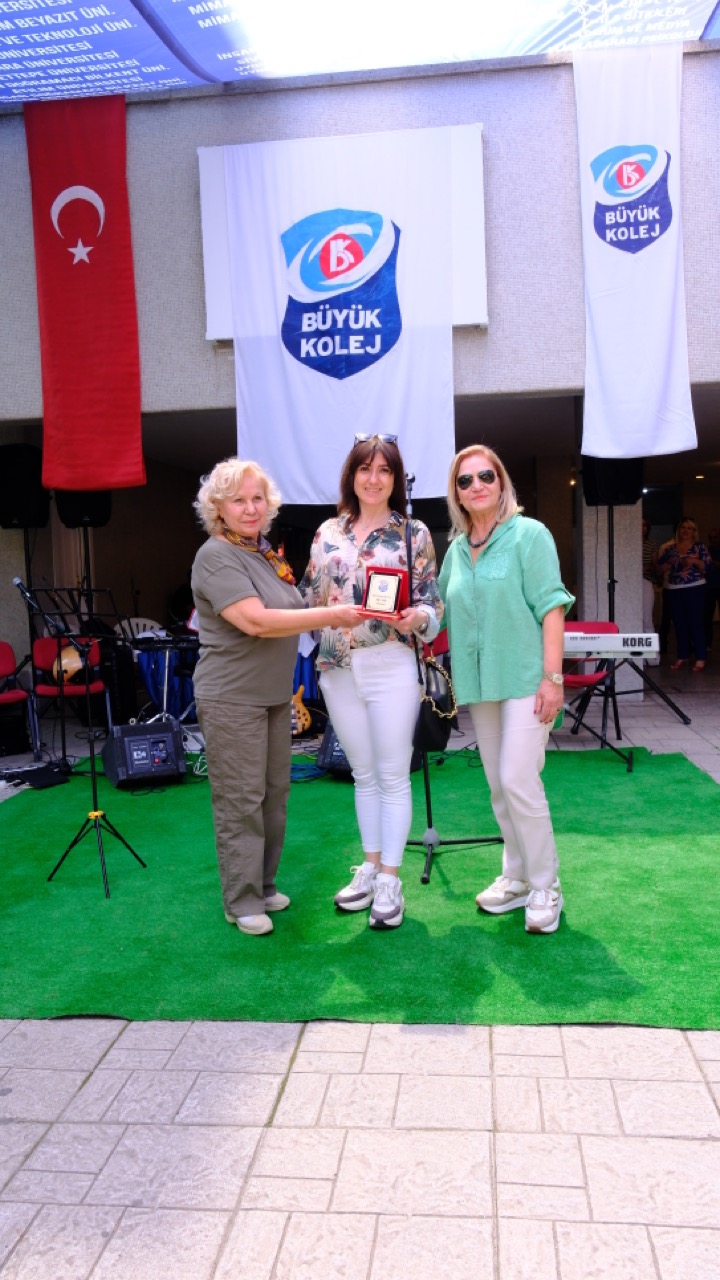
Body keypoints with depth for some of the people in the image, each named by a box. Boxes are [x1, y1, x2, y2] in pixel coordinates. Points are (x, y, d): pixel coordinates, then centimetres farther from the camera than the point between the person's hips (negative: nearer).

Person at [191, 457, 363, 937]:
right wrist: (330, 615, -25)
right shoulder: (217, 557, -15)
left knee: (275, 793, 14)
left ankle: (264, 885, 28)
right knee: (241, 801, -1)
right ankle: (241, 901, 12)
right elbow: (256, 621, -26)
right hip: (232, 699, -8)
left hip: (275, 695, 8)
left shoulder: (266, 552, 11)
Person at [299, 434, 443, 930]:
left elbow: (433, 603, -3)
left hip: (391, 665, -4)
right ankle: (370, 867, 27)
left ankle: (390, 880, 12)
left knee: (393, 776, 2)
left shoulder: (414, 533, -1)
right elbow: (311, 598, 15)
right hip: (338, 667, 4)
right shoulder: (328, 533, 9)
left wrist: (416, 617, -22)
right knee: (363, 774, 14)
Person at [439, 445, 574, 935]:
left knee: (518, 779, -11)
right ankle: (518, 876, 25)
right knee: (499, 785, 11)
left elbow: (550, 606, -11)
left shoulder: (529, 534, -6)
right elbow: (443, 610, 18)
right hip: (480, 683, 6)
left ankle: (545, 886, 5)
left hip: (525, 678, -6)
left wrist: (553, 677, -17)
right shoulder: (456, 549, 11)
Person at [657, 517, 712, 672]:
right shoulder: (670, 548, 12)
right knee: (679, 624, 6)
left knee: (696, 623, -6)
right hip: (674, 590, 3)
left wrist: (694, 561, -19)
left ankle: (700, 658, -3)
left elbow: (708, 565, -4)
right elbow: (661, 567, 8)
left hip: (695, 589, -3)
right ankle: (682, 656, 14)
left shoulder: (700, 546, 4)